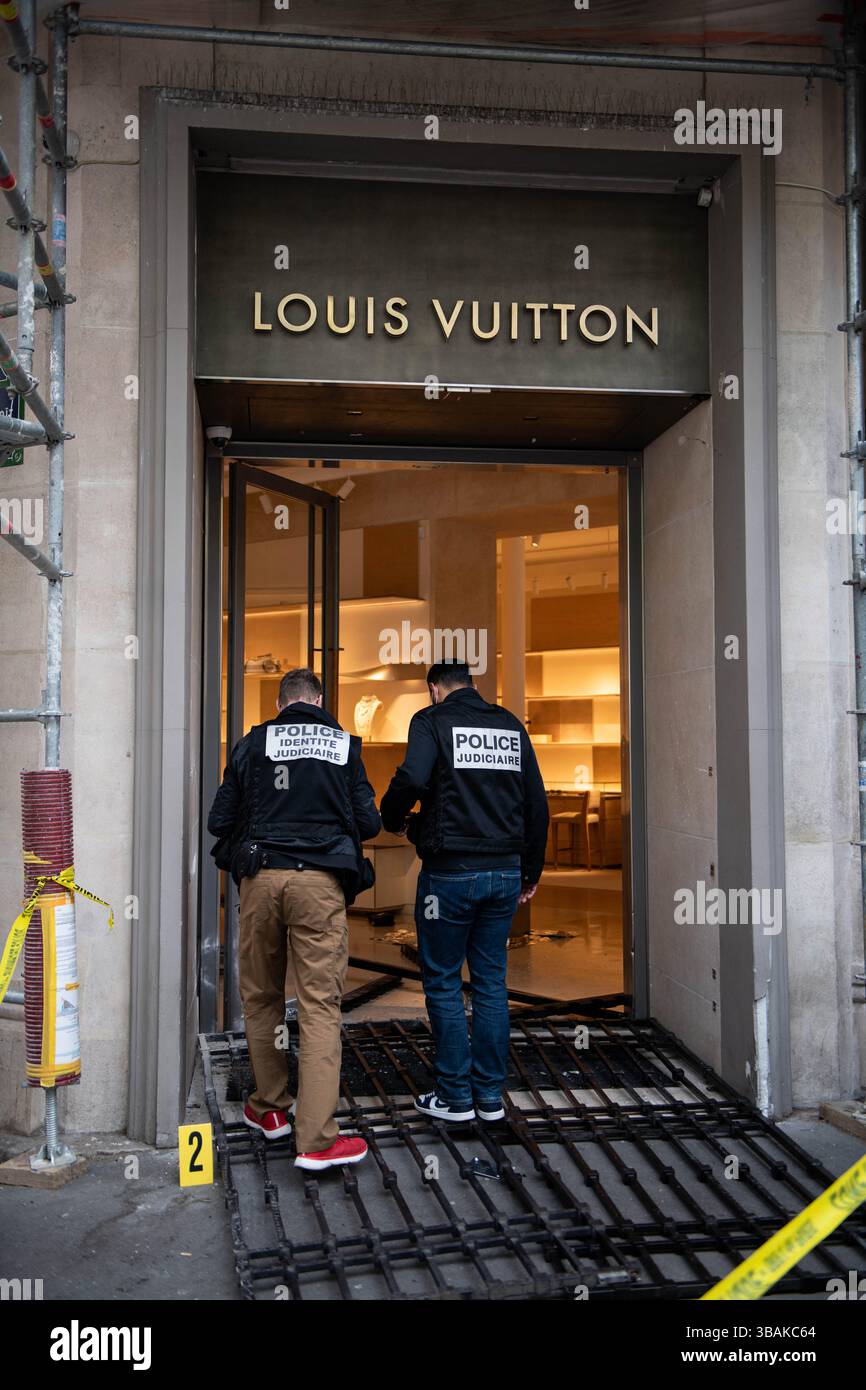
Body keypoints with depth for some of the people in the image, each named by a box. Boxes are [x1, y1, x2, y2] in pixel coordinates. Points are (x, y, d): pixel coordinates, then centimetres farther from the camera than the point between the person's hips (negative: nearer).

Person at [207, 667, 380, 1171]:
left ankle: (271, 1109, 28)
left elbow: (220, 821, 8)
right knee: (321, 1006, -2)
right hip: (320, 882, -1)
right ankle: (317, 1139, -5)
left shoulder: (253, 744, 7)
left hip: (261, 878, 1)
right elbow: (369, 823, 9)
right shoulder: (344, 745, 8)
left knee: (261, 998, 17)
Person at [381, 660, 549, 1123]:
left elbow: (412, 778, -23)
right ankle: (490, 1095, 18)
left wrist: (393, 819, -2)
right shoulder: (511, 725, 12)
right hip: (505, 871, 5)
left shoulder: (433, 721, -4)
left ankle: (455, 1095, 12)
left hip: (450, 872, -5)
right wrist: (531, 871, 20)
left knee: (443, 982, 7)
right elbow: (537, 804, 12)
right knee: (491, 981, 13)